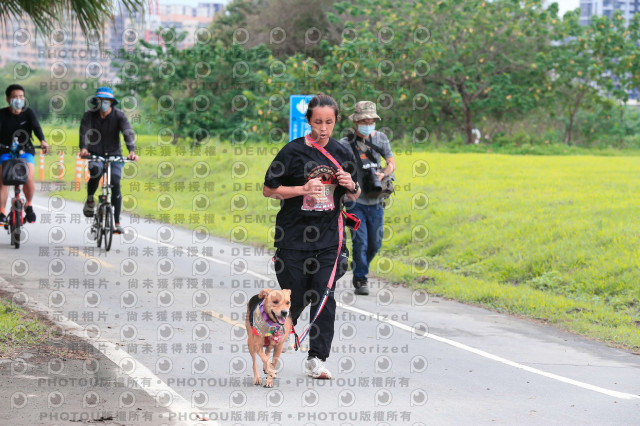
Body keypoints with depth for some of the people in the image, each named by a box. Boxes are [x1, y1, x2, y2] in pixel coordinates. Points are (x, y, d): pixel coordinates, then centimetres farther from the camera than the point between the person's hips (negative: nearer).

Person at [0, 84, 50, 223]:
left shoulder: (28, 113, -4)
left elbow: (36, 127, -20)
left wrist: (42, 141, -41)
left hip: (25, 151, 0)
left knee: (29, 179, -22)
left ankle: (29, 205, 5)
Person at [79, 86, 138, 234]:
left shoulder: (119, 115, -9)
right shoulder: (89, 115, -8)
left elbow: (128, 133, -23)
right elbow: (85, 132, -23)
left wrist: (132, 151, -41)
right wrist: (83, 148, -43)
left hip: (114, 155, 1)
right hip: (95, 155, -1)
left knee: (115, 185, -10)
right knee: (96, 171, -33)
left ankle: (117, 223, 0)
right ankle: (90, 200, -7)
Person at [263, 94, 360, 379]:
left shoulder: (342, 154, 7)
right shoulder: (293, 151, -5)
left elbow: (354, 196, 17)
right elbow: (269, 189, -3)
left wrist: (351, 186, -7)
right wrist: (303, 189, -16)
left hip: (329, 238, 3)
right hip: (294, 236, -2)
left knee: (324, 297, -6)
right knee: (296, 299, 3)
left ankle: (316, 359, -2)